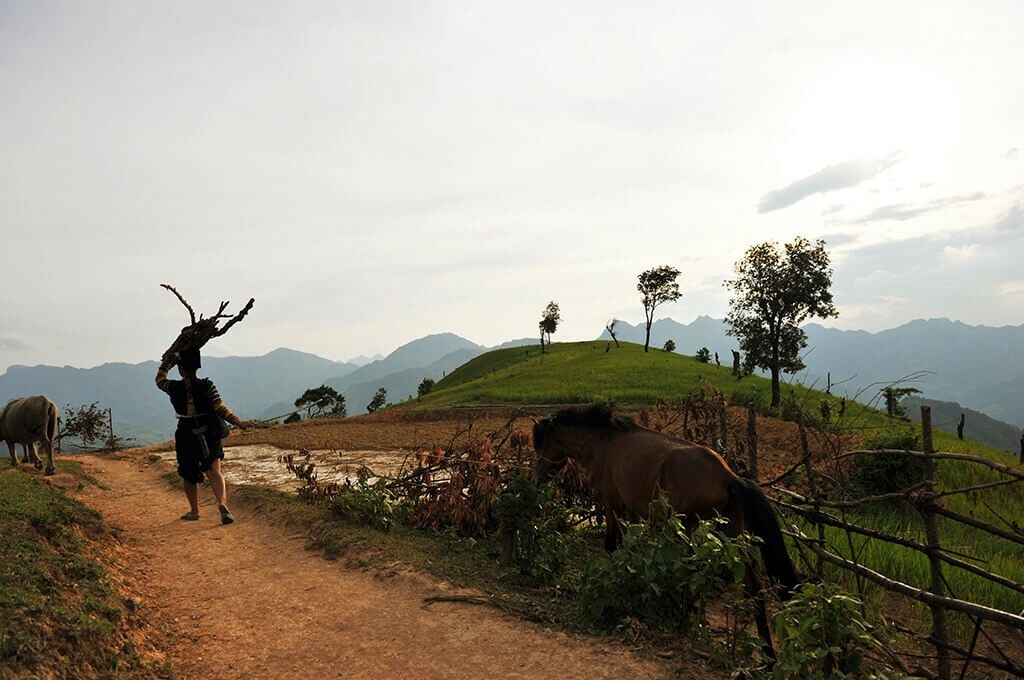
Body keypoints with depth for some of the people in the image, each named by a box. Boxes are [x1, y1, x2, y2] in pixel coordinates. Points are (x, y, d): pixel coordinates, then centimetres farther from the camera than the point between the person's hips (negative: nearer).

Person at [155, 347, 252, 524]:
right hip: (209, 435, 0)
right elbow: (220, 409, -15)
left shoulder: (174, 387, -5)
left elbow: (160, 379, 18)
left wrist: (169, 359, 27)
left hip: (186, 435, 0)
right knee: (215, 471, 0)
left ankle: (194, 511, 26)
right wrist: (239, 423, -11)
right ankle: (222, 503, -24)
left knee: (188, 474, 16)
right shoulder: (207, 385, -9)